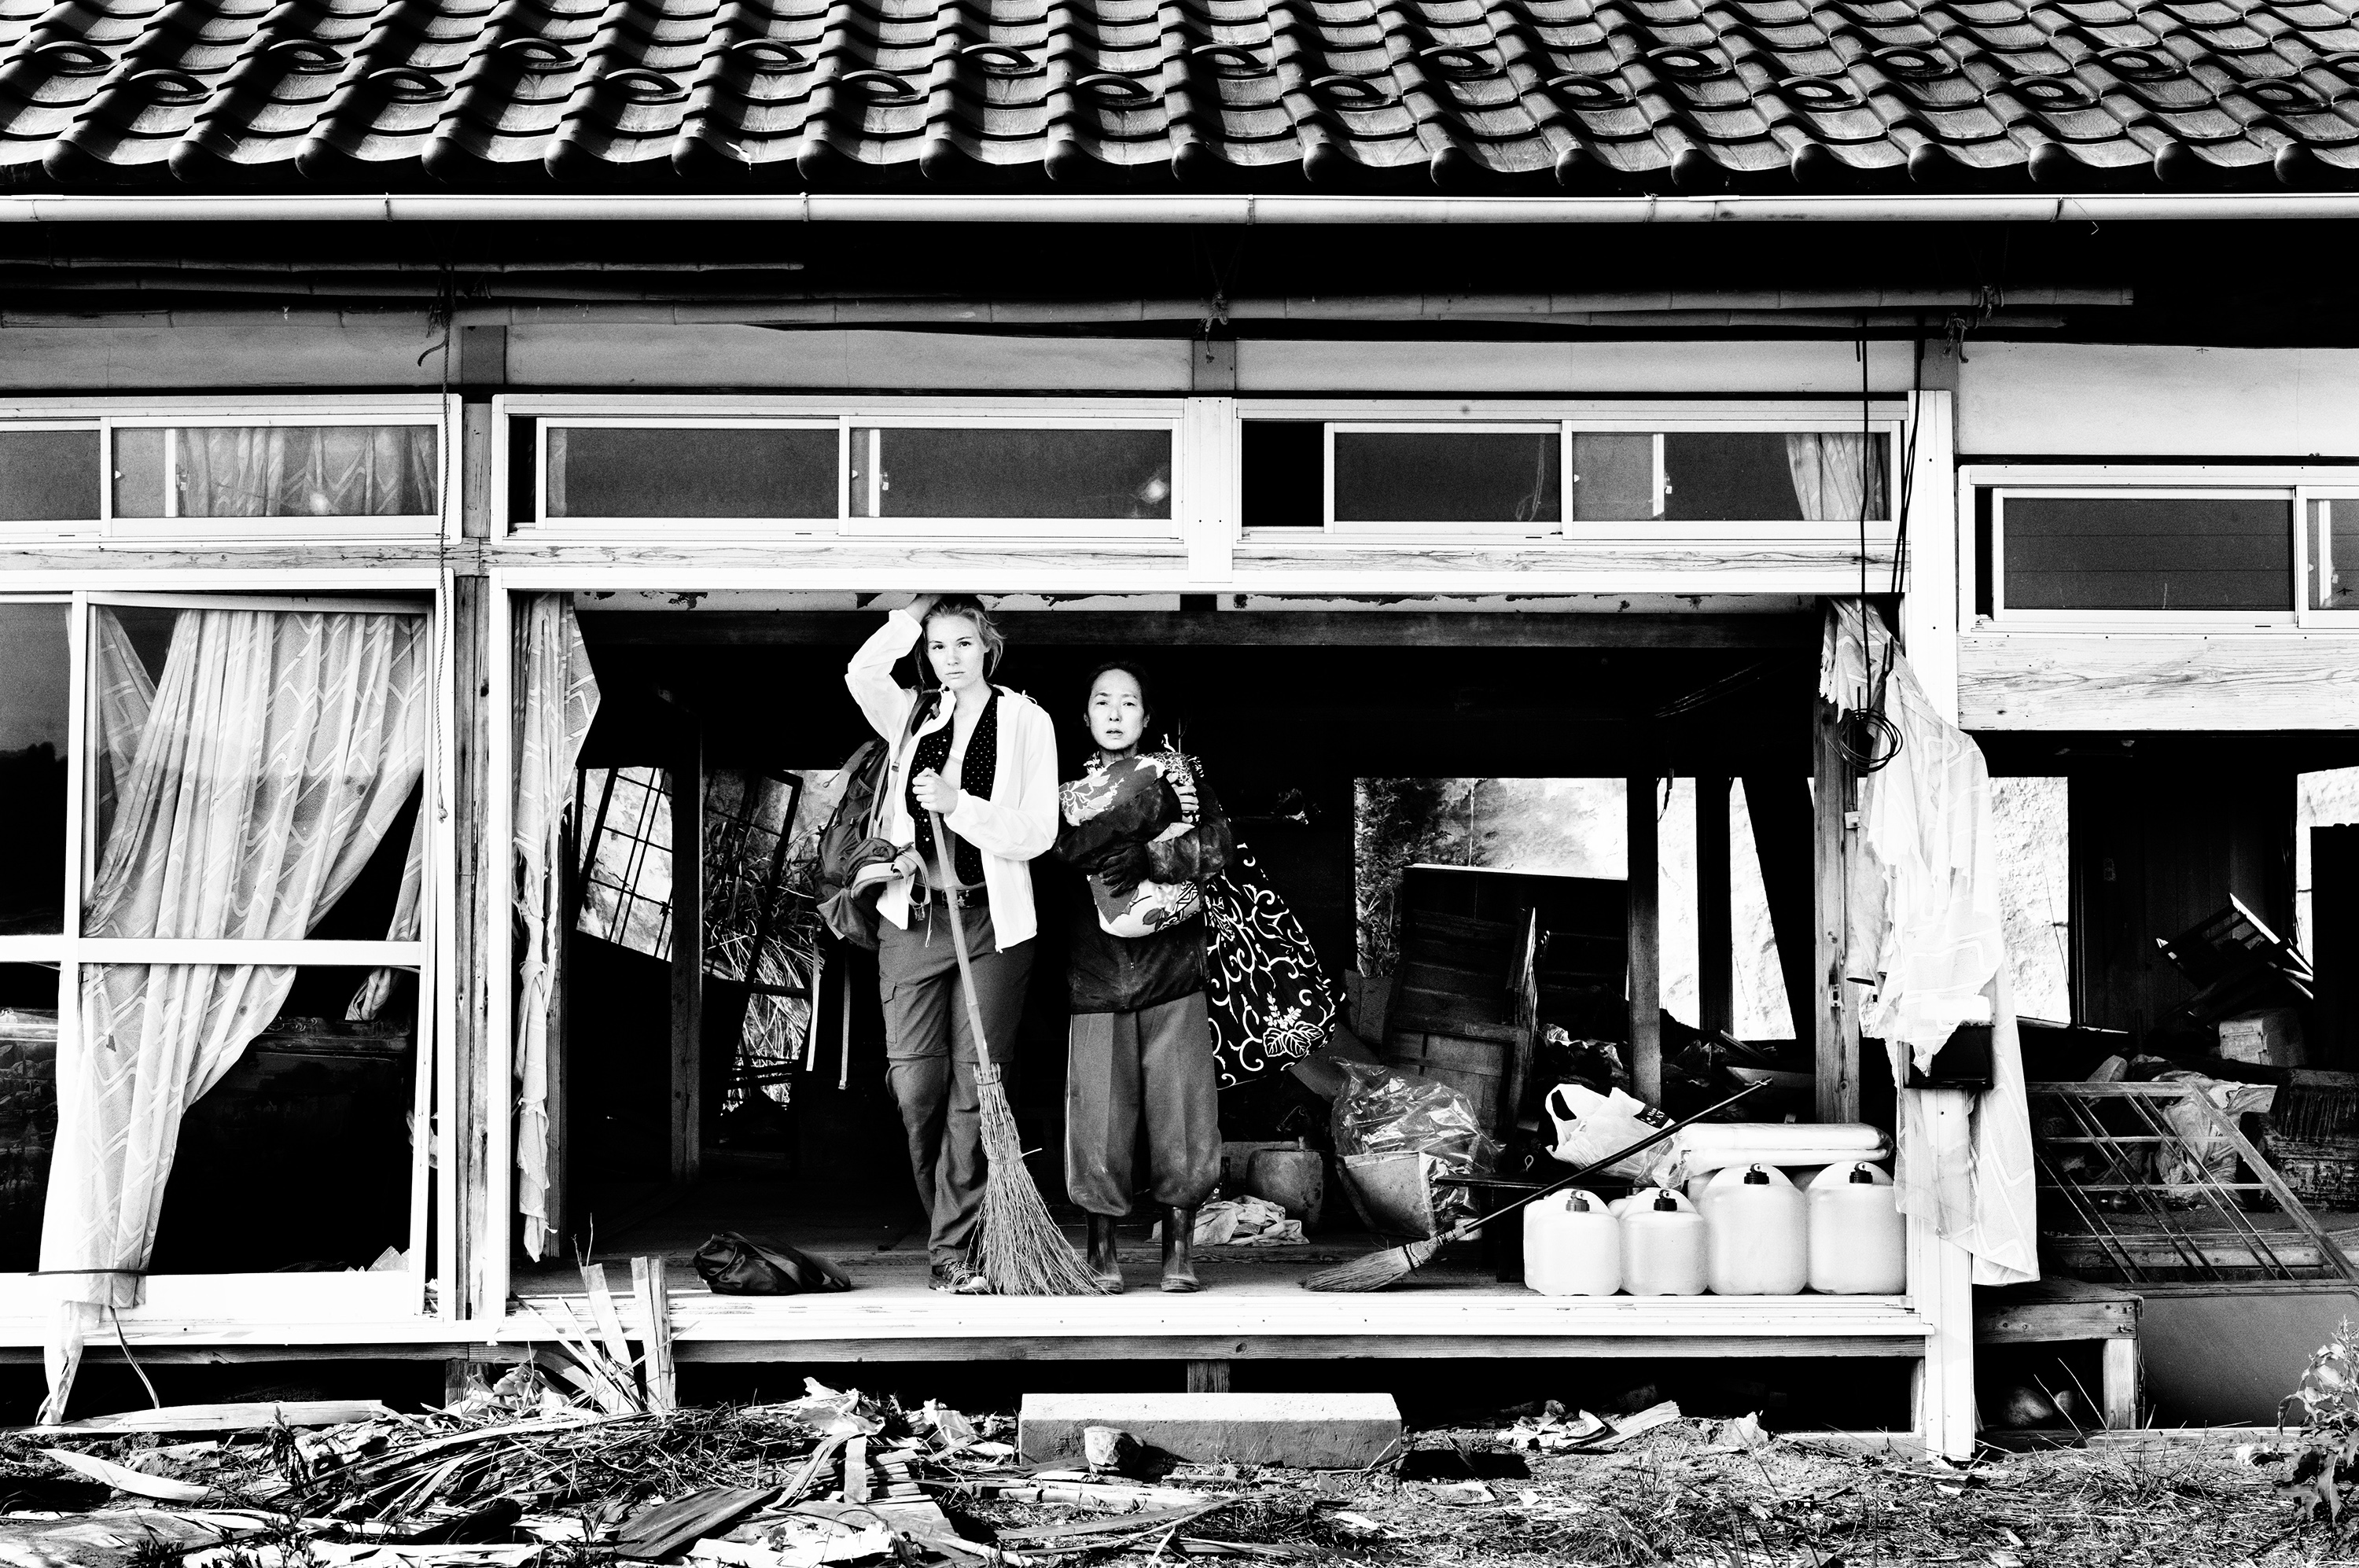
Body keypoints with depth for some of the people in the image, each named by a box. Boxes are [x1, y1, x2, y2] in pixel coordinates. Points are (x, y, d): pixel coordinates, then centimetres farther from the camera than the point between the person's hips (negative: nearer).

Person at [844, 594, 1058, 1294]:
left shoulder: (1025, 721, 2)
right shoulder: (911, 714, 11)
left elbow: (1038, 833, -5)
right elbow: (862, 673, -9)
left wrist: (958, 805, -16)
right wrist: (917, 609, -5)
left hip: (991, 922, -2)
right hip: (912, 917, 2)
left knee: (974, 1088, -3)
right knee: (915, 1085, -2)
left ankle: (953, 1255, 1)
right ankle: (946, 1234, 17)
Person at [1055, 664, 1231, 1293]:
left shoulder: (1181, 776, 12)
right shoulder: (1069, 793, 11)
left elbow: (1217, 848, -2)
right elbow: (1065, 856, -8)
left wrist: (1148, 857, -16)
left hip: (1173, 963, 0)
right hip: (1098, 972, 0)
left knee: (1181, 1102, -4)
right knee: (1099, 1107, -3)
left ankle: (1178, 1246, 7)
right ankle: (1101, 1247, 9)